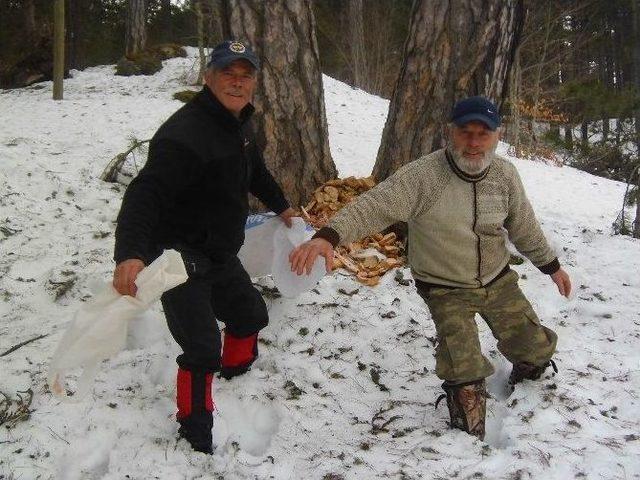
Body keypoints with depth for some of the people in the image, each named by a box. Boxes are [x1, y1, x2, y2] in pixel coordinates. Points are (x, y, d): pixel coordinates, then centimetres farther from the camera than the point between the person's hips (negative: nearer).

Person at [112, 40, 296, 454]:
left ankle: (234, 382, 52)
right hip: (179, 259, -10)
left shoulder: (239, 125, 5)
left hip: (220, 255, 10)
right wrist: (129, 255, -50)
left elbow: (255, 170, 26)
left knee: (251, 315, 24)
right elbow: (145, 194, -37)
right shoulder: (186, 133, -27)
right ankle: (196, 438, 10)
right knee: (203, 350, -11)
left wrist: (281, 206, 38)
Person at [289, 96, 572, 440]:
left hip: (498, 280, 5)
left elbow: (524, 227, 8)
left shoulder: (504, 174, -9)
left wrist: (552, 266, 18)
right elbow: (374, 205, -39)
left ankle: (524, 375, 48)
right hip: (446, 290, -5)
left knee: (536, 348, 12)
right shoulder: (423, 175, -27)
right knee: (466, 375, -16)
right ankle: (470, 438, 12)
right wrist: (327, 237, -56)